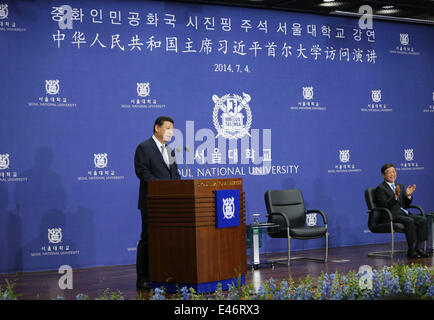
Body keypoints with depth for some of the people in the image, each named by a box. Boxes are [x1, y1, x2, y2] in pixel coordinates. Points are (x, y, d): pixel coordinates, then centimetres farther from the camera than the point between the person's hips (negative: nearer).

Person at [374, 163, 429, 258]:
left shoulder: (400, 186, 21)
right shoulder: (380, 188, -1)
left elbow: (406, 204, 20)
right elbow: (384, 205, -13)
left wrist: (408, 195, 0)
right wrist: (396, 196, -23)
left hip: (404, 213, 7)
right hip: (391, 216, -7)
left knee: (423, 220, -17)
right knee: (410, 221, -33)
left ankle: (419, 248, -18)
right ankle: (411, 250, -27)